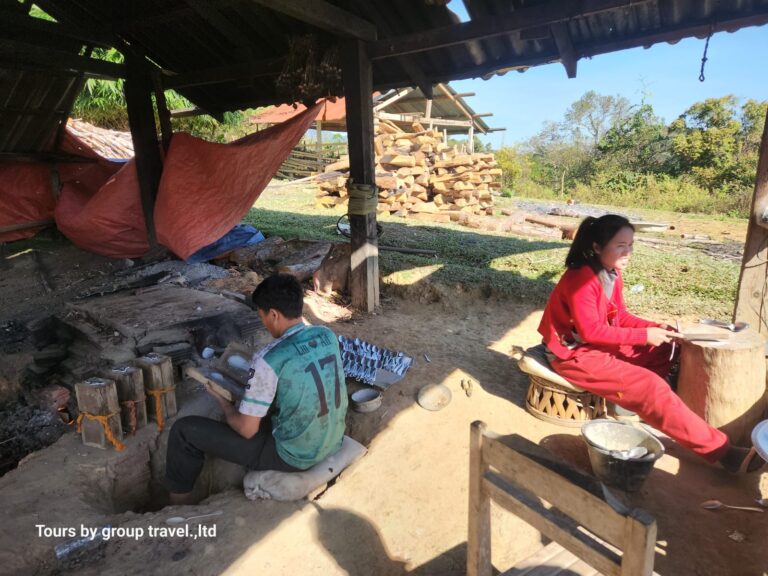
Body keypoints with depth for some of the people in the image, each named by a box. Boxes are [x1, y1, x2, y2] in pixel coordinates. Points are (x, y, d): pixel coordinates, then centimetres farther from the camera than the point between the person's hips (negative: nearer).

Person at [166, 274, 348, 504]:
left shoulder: (269, 360, -26)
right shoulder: (328, 335, -5)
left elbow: (247, 430, -17)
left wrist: (223, 402, 2)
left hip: (294, 456, -7)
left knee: (185, 430, 2)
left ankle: (179, 507, 25)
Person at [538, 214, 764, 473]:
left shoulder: (612, 275, 5)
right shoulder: (582, 278, -24)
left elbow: (620, 316, 10)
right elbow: (590, 331, -26)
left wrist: (654, 328, -7)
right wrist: (644, 335, -22)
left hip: (599, 344, 10)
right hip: (573, 353, -10)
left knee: (663, 349, 8)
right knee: (649, 386, -19)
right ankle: (720, 450, -10)